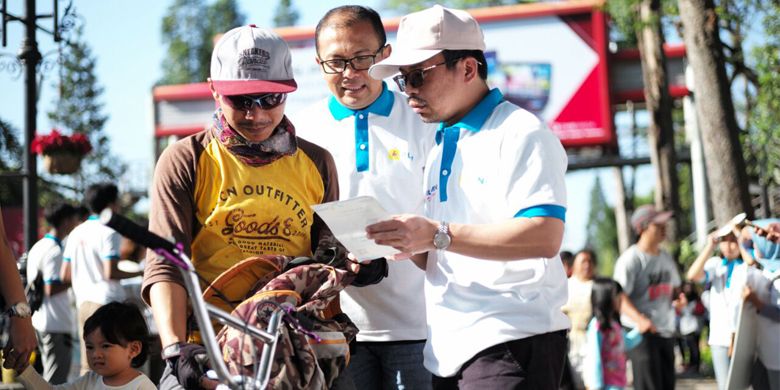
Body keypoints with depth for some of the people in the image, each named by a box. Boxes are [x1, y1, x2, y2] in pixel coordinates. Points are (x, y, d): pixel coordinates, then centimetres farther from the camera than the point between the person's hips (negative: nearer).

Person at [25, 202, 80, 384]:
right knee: (56, 378, -6)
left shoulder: (37, 247, 14)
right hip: (56, 323, -10)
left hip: (39, 321, 10)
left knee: (50, 374, 17)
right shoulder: (54, 251, -15)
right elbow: (51, 289, -22)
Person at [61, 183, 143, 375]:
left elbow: (65, 275, 12)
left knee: (88, 364, 7)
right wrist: (139, 273, -6)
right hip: (107, 301, -7)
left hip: (83, 302, 7)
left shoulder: (76, 233, 14)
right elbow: (110, 273, -17)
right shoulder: (109, 233, -8)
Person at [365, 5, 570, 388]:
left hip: (511, 341, -8)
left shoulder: (520, 134, -6)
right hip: (448, 350, 8)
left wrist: (436, 235, -23)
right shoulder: (440, 151, 20)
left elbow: (544, 236, -20)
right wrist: (408, 243, 2)